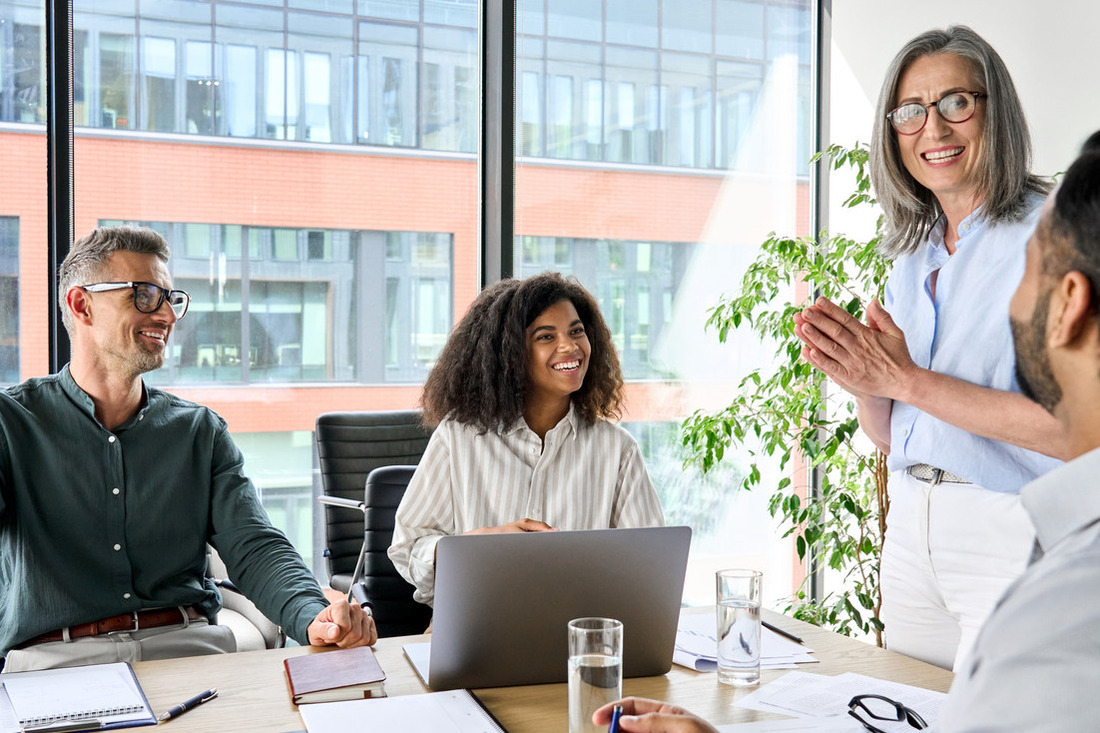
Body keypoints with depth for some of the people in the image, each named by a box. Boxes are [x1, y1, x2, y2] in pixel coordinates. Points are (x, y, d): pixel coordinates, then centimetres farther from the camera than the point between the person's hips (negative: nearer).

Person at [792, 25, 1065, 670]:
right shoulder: (913, 254, 11)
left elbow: (1072, 427, -21)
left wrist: (903, 378, -20)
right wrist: (862, 381, -8)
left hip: (1013, 536, -6)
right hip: (912, 527, 7)